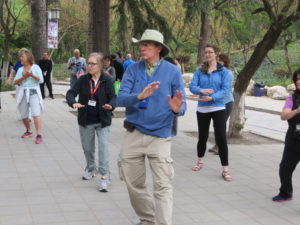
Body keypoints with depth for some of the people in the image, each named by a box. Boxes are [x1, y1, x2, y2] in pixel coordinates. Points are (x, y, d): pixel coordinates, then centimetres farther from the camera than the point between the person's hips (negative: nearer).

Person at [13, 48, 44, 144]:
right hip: (23, 93, 5)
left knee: (36, 114, -16)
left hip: (34, 92, -5)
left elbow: (41, 80, -5)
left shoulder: (35, 67, 3)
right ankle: (28, 131, 30)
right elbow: (15, 82, 3)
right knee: (24, 115, 9)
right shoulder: (20, 69, 13)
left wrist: (32, 75, -17)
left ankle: (39, 135, -20)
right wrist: (24, 77, -12)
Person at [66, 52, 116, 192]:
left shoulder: (107, 80, -7)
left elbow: (113, 97, -12)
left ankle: (104, 176, -10)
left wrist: (111, 105, -35)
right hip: (85, 120, 3)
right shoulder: (83, 80, -1)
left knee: (103, 146, -12)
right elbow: (71, 93, -8)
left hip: (102, 120, -3)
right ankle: (91, 169, 38)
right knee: (87, 147, 15)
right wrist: (73, 102, -30)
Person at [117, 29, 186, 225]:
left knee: (163, 186, -7)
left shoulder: (173, 71, -1)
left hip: (160, 136, -2)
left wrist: (177, 108, -26)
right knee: (134, 184, 12)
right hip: (134, 134, 3)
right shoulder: (132, 70, 3)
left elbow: (181, 105, -2)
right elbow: (121, 99, -8)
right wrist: (140, 96, -27)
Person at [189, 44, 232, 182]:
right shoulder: (199, 71, 4)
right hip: (202, 109, 3)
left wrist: (212, 97, -25)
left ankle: (225, 170, -3)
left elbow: (225, 89, -11)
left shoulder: (223, 71, -2)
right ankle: (200, 162, 38)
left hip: (218, 108, -3)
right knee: (202, 136, 15)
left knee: (221, 138, -9)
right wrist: (201, 90, -27)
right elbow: (192, 86, -5)